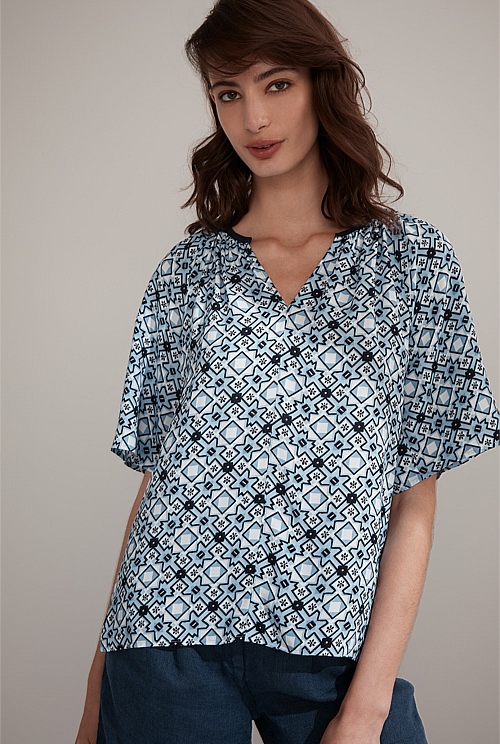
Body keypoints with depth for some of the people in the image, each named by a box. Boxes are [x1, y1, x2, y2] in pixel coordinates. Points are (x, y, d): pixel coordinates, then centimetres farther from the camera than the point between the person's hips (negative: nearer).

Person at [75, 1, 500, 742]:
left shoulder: (415, 259, 1)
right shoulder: (189, 269, 6)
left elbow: (415, 497, -3)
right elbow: (158, 473, 6)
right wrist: (101, 678, 1)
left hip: (335, 642, -1)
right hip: (172, 637, 2)